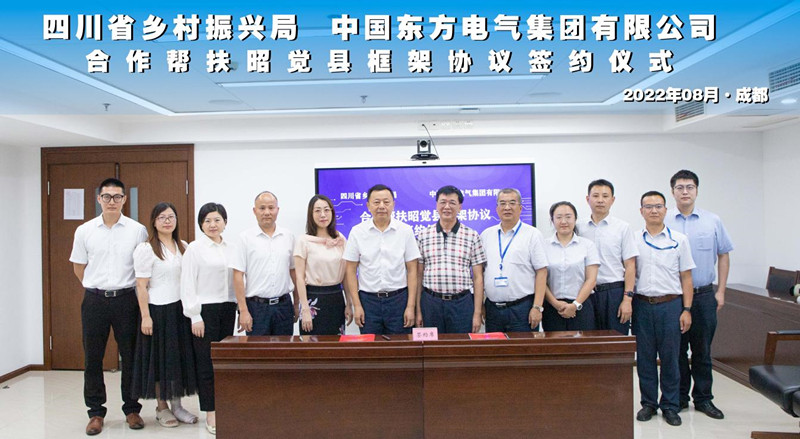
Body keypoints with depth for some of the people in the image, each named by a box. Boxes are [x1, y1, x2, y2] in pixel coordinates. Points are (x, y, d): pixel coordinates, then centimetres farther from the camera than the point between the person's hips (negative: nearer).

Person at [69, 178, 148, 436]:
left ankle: (132, 409, 20)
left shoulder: (137, 230, -2)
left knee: (131, 356, 6)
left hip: (126, 299, -1)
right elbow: (79, 267, 13)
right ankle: (96, 412, 21)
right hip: (94, 300, 1)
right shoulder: (84, 231, 3)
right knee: (93, 358, 7)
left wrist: (121, 288, 8)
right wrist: (97, 289, 12)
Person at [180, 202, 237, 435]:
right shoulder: (194, 248, -4)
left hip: (227, 309, 5)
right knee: (206, 362, 1)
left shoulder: (229, 248, 9)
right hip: (205, 310, -4)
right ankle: (210, 414, 12)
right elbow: (187, 285, -7)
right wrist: (195, 317, -10)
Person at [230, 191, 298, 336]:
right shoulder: (246, 238, -2)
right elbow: (238, 276, -5)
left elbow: (293, 272, 11)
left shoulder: (288, 237, 7)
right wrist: (243, 311, -10)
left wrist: (296, 304, 9)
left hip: (284, 304, 3)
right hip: (256, 306, -3)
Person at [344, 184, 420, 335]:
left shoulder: (405, 231, 0)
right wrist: (356, 305, -3)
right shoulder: (357, 232, 0)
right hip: (368, 300, 0)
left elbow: (412, 270, 0)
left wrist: (411, 306, -4)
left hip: (399, 299, 0)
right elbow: (350, 270, 2)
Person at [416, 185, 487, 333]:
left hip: (462, 304, 0)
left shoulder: (472, 236, 3)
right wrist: (418, 311, 2)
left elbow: (478, 278, 3)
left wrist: (477, 313, -2)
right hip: (431, 303, 1)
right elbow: (419, 276, 6)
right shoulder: (423, 236, 5)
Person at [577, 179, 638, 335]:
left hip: (615, 292, -2)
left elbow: (630, 266, -1)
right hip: (587, 293, 2)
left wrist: (628, 298, -8)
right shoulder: (579, 228, 7)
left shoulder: (623, 227, 2)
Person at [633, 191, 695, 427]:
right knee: (645, 357, 8)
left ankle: (670, 406, 19)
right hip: (642, 305, 1)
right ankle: (648, 403, 21)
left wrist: (686, 309, -2)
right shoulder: (633, 240, 5)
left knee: (669, 357, 5)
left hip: (670, 304, -1)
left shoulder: (679, 239, 4)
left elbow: (686, 277, 4)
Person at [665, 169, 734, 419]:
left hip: (704, 295, 1)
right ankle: (679, 397, 20)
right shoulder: (664, 224, 1)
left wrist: (721, 292, 3)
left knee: (702, 350, 9)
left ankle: (703, 399, 22)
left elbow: (723, 256, 9)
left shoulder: (713, 221, 5)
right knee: (676, 349, 7)